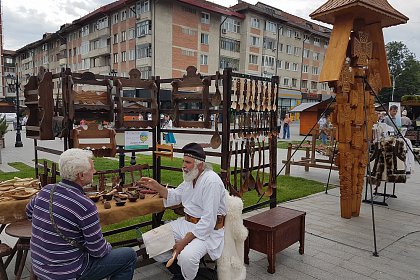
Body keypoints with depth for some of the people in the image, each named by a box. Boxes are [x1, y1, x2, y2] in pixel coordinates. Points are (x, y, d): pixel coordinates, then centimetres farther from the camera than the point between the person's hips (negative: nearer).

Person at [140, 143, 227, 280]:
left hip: (208, 229, -9)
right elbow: (175, 196, 21)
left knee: (186, 257, -33)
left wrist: (184, 241, -23)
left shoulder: (211, 181, -22)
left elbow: (208, 221, -25)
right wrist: (157, 187, 4)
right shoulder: (191, 177, 6)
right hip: (186, 223, 9)